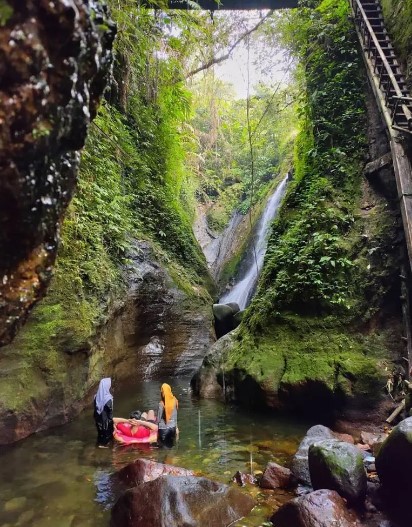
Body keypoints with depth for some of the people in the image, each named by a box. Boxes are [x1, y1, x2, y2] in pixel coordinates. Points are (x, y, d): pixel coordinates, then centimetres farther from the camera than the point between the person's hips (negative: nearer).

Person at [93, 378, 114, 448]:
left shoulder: (97, 396, -12)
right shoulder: (108, 398, -31)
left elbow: (95, 408, 0)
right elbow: (110, 410, -21)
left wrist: (95, 416, 15)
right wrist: (111, 419, -5)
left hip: (99, 417, 6)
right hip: (106, 418, -5)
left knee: (100, 430, 26)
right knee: (107, 430, 19)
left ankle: (100, 442, 42)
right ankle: (104, 443, 34)